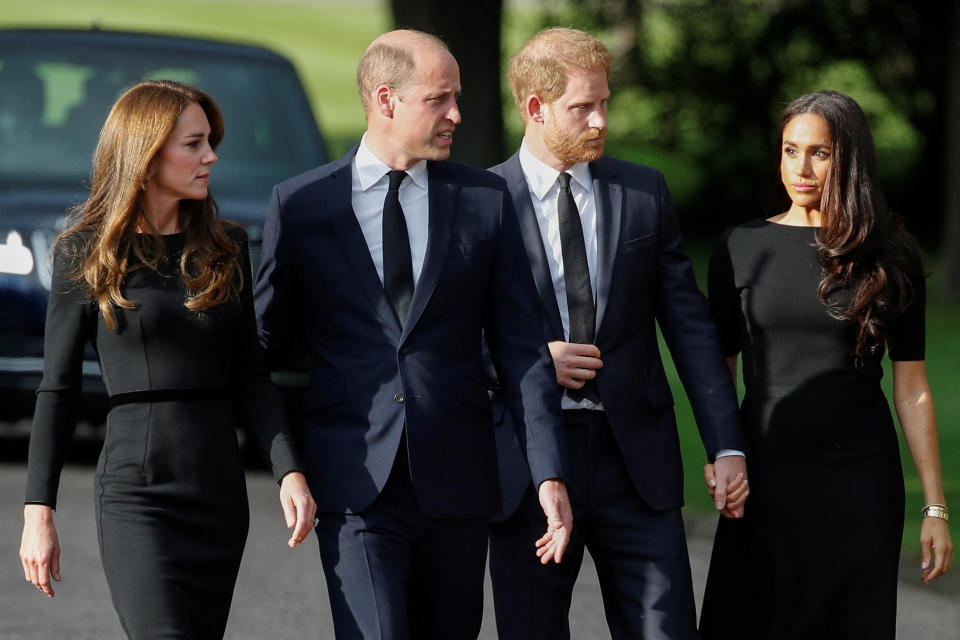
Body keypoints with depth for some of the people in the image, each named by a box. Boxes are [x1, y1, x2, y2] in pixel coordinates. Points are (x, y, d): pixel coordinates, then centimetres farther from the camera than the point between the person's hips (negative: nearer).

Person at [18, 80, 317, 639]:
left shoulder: (227, 247, 10)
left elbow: (250, 378, 11)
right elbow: (58, 389, 2)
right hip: (137, 493, -4)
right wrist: (38, 511, -3)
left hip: (221, 492, 5)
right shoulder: (86, 253, -1)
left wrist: (290, 470, -4)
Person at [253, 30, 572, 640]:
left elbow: (521, 347, 4)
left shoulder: (485, 199, 6)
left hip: (456, 478, 2)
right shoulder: (301, 204, 2)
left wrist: (550, 475, -4)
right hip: (355, 483, -2)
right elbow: (267, 339, 11)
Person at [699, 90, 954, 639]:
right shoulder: (742, 249, 4)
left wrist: (936, 508, 0)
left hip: (861, 478, -1)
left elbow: (912, 389, 3)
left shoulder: (890, 258, 2)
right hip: (767, 476, 1)